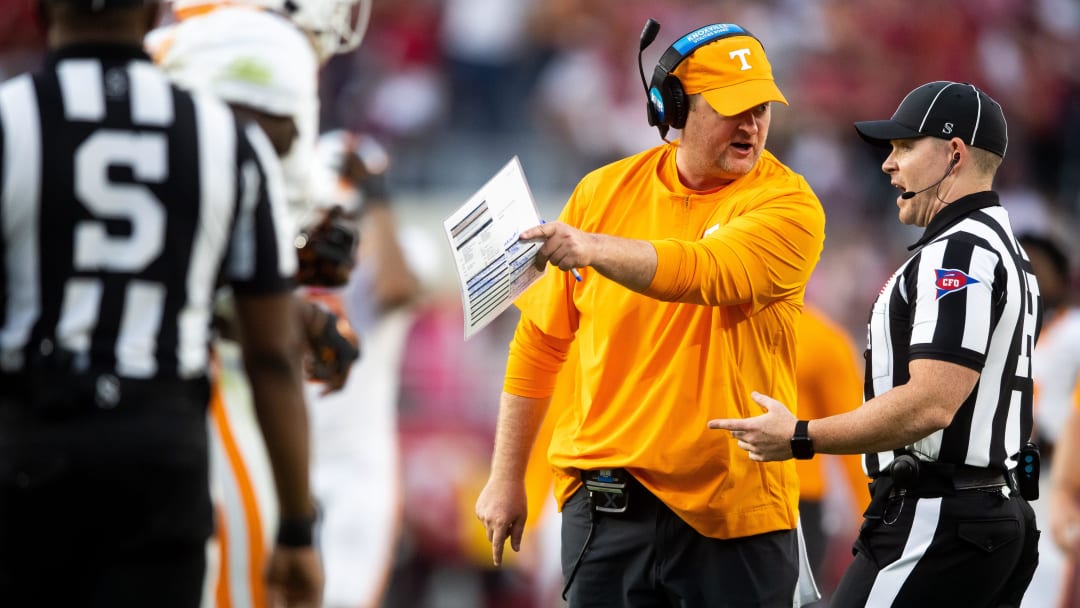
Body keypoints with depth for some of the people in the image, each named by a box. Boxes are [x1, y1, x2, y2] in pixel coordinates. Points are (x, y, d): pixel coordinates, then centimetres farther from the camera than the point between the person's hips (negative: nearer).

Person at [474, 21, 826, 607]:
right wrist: (506, 477, 10)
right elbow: (539, 341, 12)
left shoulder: (788, 204, -5)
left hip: (735, 509, -2)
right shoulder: (604, 192, 6)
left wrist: (592, 249, -39)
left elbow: (708, 272, -26)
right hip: (607, 507, 2)